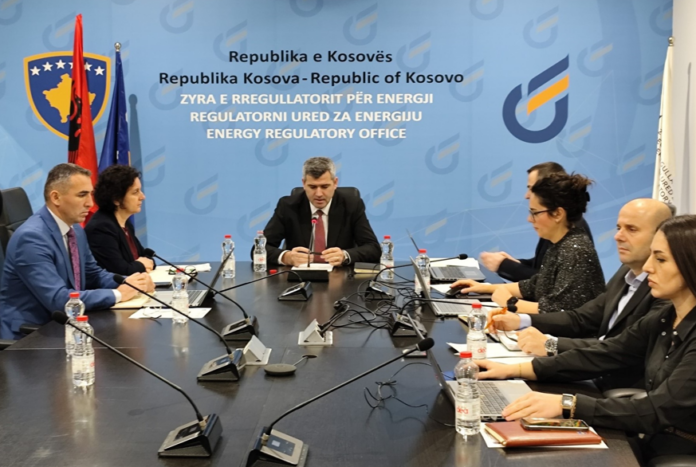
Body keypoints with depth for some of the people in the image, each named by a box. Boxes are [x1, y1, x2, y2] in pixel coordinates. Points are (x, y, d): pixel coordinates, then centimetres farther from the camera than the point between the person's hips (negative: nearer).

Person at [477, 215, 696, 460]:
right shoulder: (662, 321, 6)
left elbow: (658, 410, -26)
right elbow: (598, 356, 5)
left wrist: (566, 404, -30)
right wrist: (513, 370, -1)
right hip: (651, 446, 7)